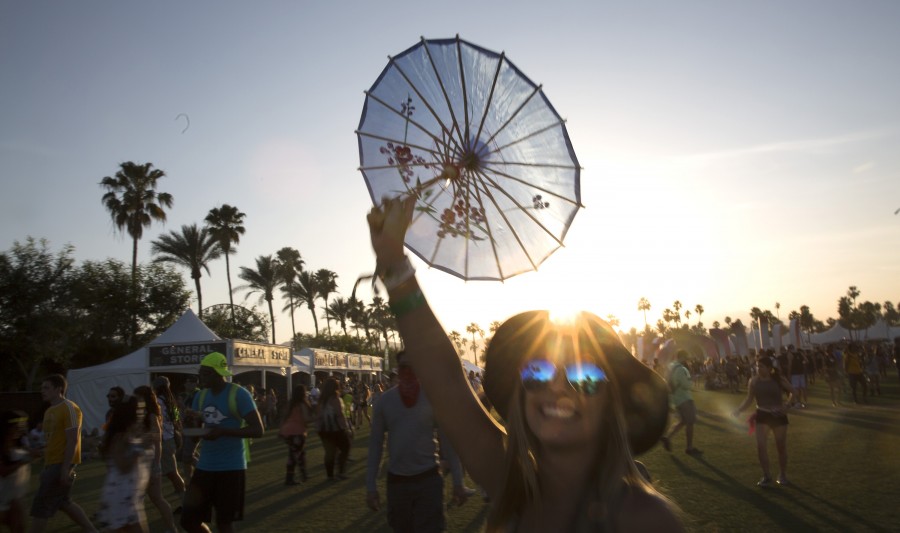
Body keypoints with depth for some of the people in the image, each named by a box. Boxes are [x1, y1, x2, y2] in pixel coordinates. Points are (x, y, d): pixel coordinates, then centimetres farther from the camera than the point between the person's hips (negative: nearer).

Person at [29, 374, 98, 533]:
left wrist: (65, 468, -22)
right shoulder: (50, 411, 14)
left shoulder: (69, 408, -15)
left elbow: (72, 441, -19)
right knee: (63, 502, 15)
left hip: (62, 464, -9)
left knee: (41, 503, -5)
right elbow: (51, 440, 18)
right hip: (52, 463, 9)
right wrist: (46, 466, 16)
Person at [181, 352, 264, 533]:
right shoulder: (201, 396, 7)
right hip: (204, 466, 6)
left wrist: (223, 431, -25)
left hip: (231, 468, -6)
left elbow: (257, 430, -16)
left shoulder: (239, 394, -13)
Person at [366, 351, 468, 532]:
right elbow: (375, 443, 2)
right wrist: (370, 485, -1)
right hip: (396, 480, 2)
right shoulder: (384, 400, -3)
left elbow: (448, 440, -3)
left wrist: (458, 482, -5)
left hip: (428, 478, -2)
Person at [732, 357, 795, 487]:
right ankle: (766, 476, 8)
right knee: (761, 446, -7)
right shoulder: (753, 381, -7)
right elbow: (749, 399, 0)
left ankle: (783, 475, 29)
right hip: (762, 415, 1)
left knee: (781, 447, 9)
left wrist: (786, 405, -16)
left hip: (778, 415, -1)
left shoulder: (779, 379, -12)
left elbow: (792, 392, 1)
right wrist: (738, 410, -16)